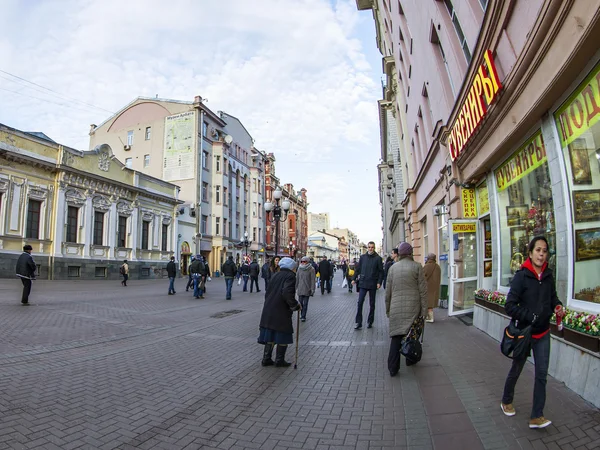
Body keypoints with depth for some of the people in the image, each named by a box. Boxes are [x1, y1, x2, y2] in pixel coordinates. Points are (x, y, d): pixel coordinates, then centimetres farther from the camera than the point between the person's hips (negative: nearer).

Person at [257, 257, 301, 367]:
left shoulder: (276, 275, 15)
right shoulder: (290, 276, -8)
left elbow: (268, 292, 17)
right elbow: (287, 293, -23)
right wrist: (295, 305, -12)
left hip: (268, 310, 7)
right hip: (281, 312, -7)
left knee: (270, 335, 15)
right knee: (283, 337, 7)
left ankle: (266, 358, 21)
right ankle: (279, 360, 14)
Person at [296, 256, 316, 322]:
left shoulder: (311, 269, -8)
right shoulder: (299, 269, 3)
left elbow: (312, 280, -8)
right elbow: (297, 279, 8)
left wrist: (312, 290, -11)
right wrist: (295, 288, 7)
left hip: (307, 290, -3)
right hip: (300, 289, 3)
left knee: (305, 304, -1)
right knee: (300, 303, 8)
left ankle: (303, 316, 7)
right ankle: (302, 314, 25)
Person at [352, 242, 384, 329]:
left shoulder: (378, 258, -2)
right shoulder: (362, 257, 5)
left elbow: (381, 271, -2)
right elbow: (358, 268, 10)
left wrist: (379, 282, -11)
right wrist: (354, 279, 6)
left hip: (373, 284, -1)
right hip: (363, 283, 1)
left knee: (372, 304, 9)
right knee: (360, 302, -5)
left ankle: (370, 322, 22)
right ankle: (359, 323, 0)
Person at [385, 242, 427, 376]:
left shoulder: (392, 268, 6)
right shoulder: (417, 267, -2)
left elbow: (388, 291, 10)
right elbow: (422, 290, -4)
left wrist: (387, 309, 19)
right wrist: (423, 309, 1)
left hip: (396, 308, 2)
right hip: (413, 307, -2)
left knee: (396, 336, 3)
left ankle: (393, 368, -2)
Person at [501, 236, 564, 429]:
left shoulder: (548, 276, -2)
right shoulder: (522, 276, -17)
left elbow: (552, 297, 15)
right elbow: (510, 306, -18)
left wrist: (557, 306, -5)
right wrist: (530, 316, -26)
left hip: (543, 333, 4)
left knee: (542, 373, 4)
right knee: (516, 368, 14)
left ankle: (536, 416, 14)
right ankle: (506, 401, 37)